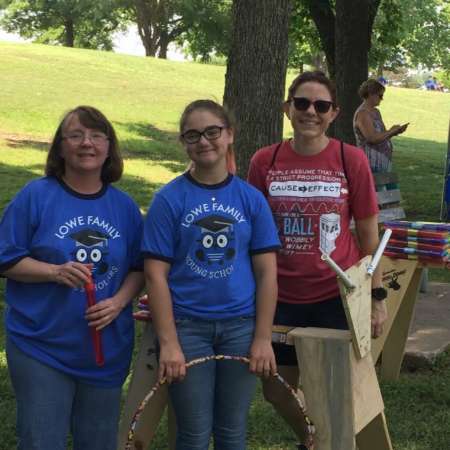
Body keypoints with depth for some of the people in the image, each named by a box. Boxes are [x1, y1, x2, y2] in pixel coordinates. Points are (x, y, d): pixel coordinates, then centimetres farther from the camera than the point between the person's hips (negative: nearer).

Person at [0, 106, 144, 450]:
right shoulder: (36, 196, -6)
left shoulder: (125, 207, 4)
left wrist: (119, 302, -10)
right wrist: (55, 271, -22)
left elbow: (139, 268, 9)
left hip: (107, 349, 4)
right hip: (41, 348, -3)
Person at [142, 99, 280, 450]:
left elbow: (267, 272, 2)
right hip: (187, 327, -2)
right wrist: (168, 343, -11)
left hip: (240, 327, 2)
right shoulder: (170, 199, -5)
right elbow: (156, 275, -7)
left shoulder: (251, 198, 1)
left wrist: (263, 339, -2)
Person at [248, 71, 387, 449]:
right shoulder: (264, 161, -3)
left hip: (338, 297, -2)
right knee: (276, 390, 14)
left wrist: (377, 296, -1)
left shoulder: (351, 159, -8)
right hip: (280, 298, 3)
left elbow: (369, 234, -1)